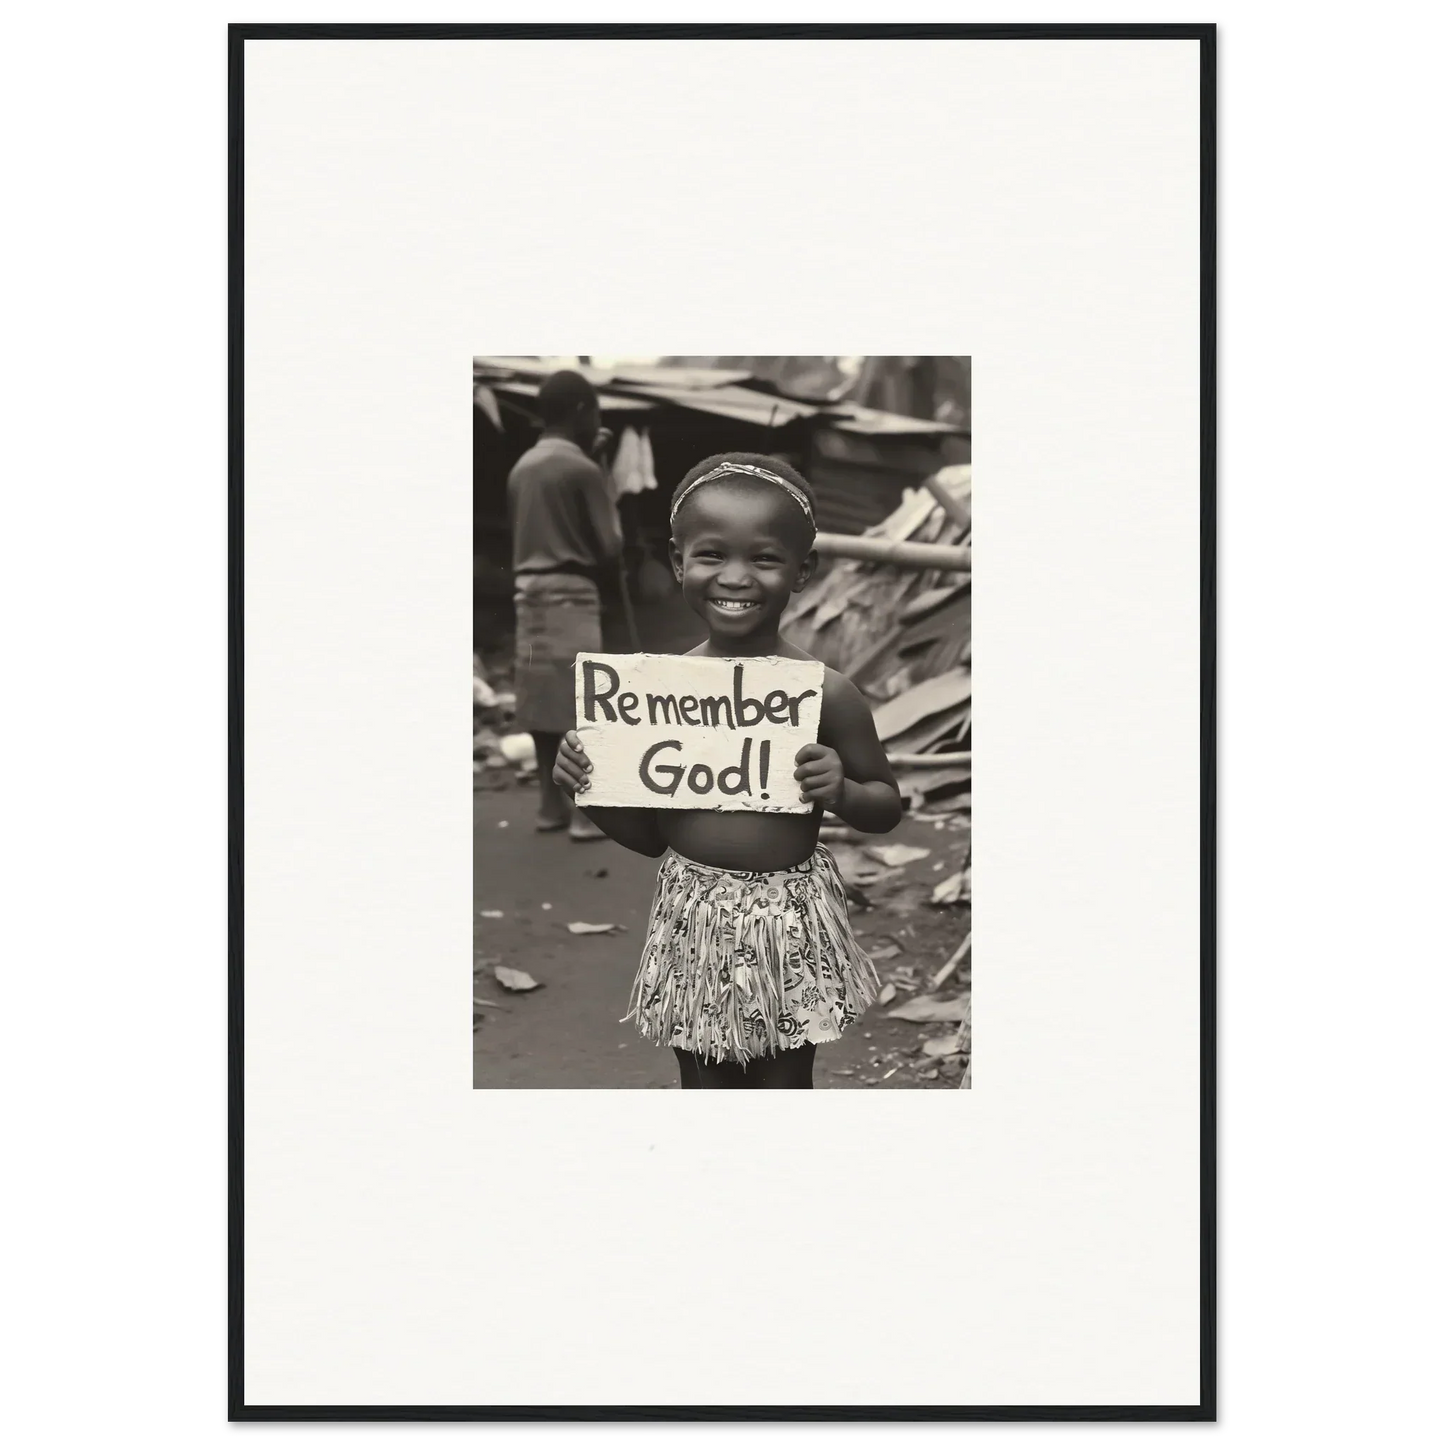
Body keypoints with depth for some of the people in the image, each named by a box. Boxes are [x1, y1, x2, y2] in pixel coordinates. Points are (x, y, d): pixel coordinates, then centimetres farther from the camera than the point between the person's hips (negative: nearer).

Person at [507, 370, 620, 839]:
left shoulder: (522, 468, 10)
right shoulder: (581, 469, -11)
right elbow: (610, 545, -10)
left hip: (529, 593, 7)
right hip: (570, 595, -7)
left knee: (544, 702, 10)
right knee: (579, 705, -4)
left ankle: (552, 805, 16)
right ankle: (587, 812, -4)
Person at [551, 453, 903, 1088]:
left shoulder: (825, 692, -10)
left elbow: (888, 806, 3)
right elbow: (647, 834, 6)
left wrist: (841, 791, -19)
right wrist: (586, 786, -12)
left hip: (790, 924, -2)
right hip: (693, 922, 2)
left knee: (785, 1083, 12)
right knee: (703, 1086, 15)